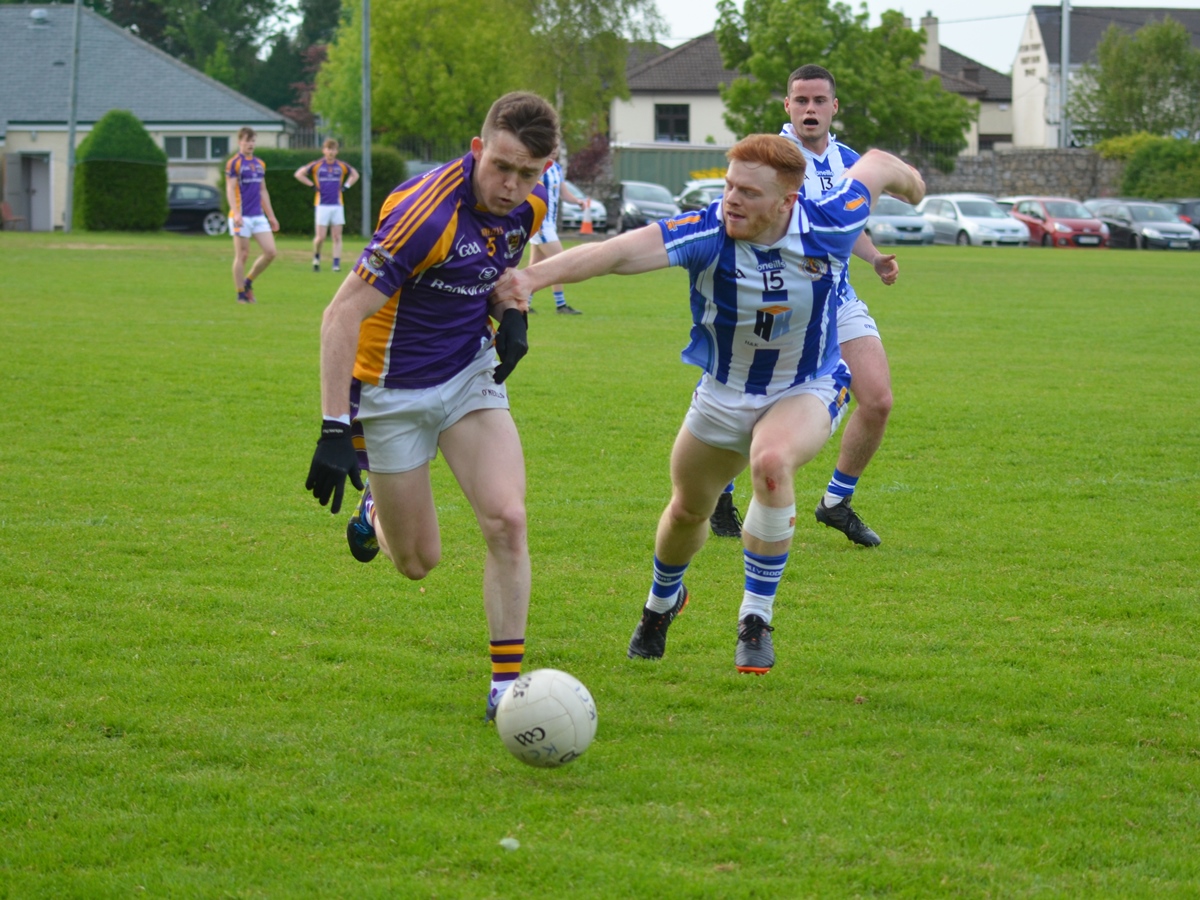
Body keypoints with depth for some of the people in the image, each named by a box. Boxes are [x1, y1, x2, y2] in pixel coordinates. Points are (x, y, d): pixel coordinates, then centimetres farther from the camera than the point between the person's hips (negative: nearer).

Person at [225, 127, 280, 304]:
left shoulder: (259, 164, 15)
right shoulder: (234, 163, -5)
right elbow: (230, 190, -12)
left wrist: (271, 216, 19)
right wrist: (236, 213, -24)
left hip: (258, 216, 6)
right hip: (242, 217, -6)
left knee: (270, 252, -2)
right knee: (242, 255, -3)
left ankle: (248, 281, 15)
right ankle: (241, 294, 6)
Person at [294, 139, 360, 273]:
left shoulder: (341, 166, 6)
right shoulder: (317, 165, -1)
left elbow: (355, 174, 24)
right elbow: (299, 174, 3)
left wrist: (346, 186, 9)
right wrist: (312, 185, -2)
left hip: (337, 205, 2)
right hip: (322, 205, -2)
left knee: (337, 237, -1)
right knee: (320, 237, -6)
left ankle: (336, 264, 1)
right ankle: (316, 256, 21)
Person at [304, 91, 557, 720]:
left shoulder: (529, 204, -7)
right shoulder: (428, 213, -30)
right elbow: (341, 316, -28)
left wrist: (513, 313, -4)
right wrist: (334, 430, -32)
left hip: (471, 374, 5)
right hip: (393, 391, -5)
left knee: (507, 520, -15)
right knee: (418, 562, 6)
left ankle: (505, 683, -5)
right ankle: (377, 510, 43)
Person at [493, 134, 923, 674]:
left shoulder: (829, 227, -26)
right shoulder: (706, 234, -29)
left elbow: (874, 164, -5)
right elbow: (620, 252, -44)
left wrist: (908, 179, 19)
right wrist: (534, 276, -59)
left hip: (808, 391, -2)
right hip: (724, 395, 2)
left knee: (772, 463, -34)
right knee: (688, 509, 19)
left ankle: (757, 620, -19)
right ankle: (662, 603, 55)